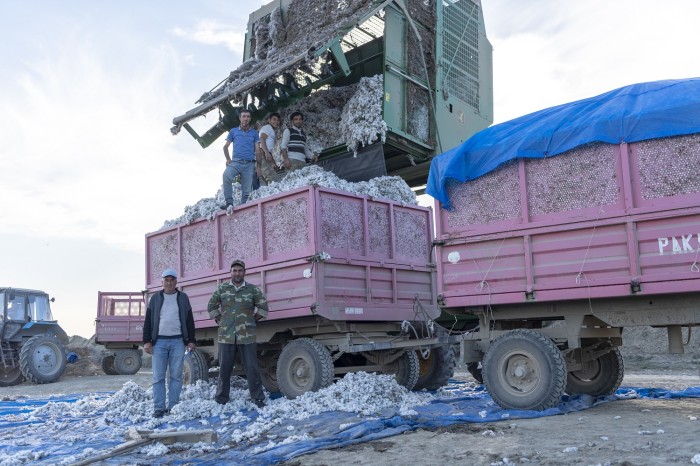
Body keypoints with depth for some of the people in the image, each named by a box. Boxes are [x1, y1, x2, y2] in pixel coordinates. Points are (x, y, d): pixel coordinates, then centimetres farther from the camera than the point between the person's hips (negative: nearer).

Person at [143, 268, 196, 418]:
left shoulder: (183, 298, 10)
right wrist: (147, 341, -1)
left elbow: (189, 321, 10)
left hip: (177, 341, 0)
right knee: (158, 376, -1)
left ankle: (173, 407, 8)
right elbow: (148, 321, 8)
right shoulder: (155, 298, 9)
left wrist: (191, 341, 4)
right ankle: (158, 408, 3)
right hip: (159, 342, 0)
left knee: (176, 376, 1)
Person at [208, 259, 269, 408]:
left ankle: (258, 398, 8)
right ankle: (221, 398, 19)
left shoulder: (253, 289, 4)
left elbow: (263, 308, 10)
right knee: (224, 368, 7)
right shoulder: (222, 288, 8)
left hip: (247, 336, -1)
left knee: (252, 368, 0)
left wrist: (252, 321, 7)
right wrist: (220, 321, 10)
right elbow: (211, 306, 17)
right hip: (226, 336, 1)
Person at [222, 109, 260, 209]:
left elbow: (257, 150, 12)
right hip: (236, 162, -1)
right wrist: (228, 159, 6)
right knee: (226, 175, -31)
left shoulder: (254, 133, 16)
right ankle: (229, 202, -30)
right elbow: (225, 146, 20)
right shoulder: (233, 131, 15)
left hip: (249, 164, 1)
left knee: (247, 190, -5)